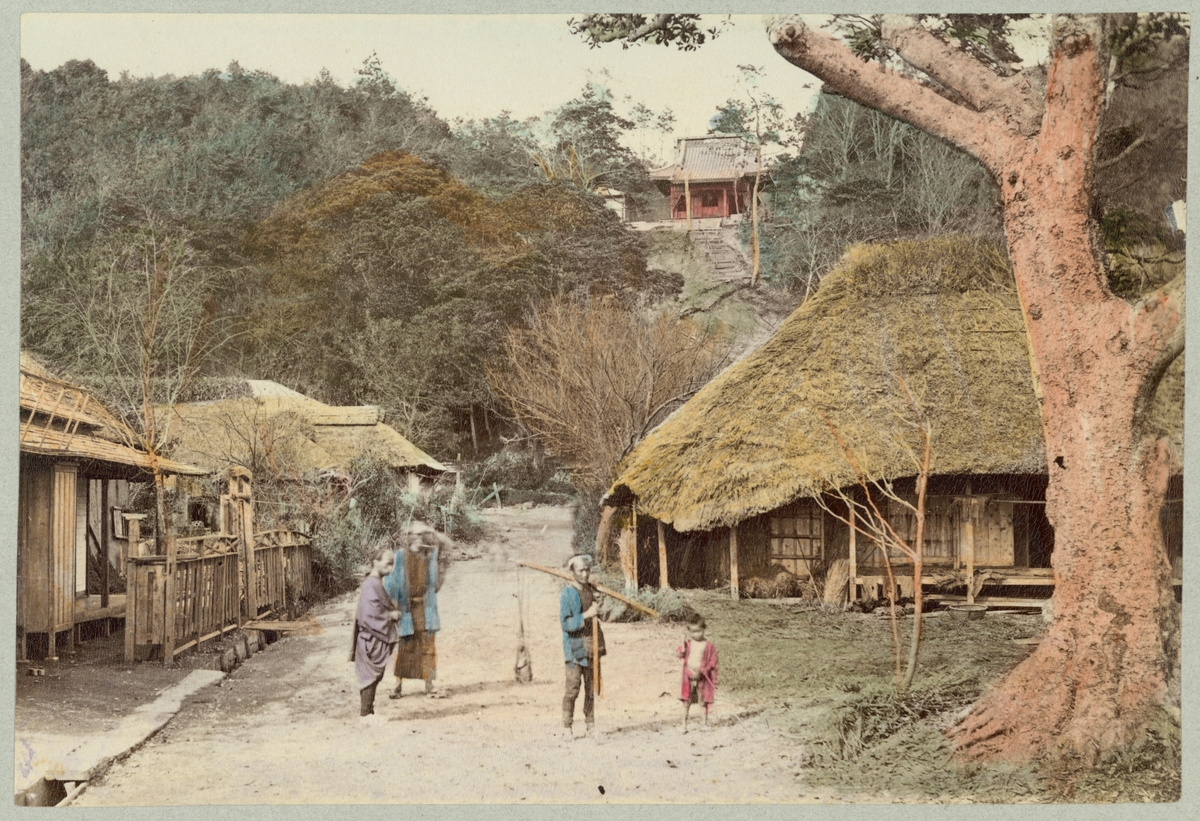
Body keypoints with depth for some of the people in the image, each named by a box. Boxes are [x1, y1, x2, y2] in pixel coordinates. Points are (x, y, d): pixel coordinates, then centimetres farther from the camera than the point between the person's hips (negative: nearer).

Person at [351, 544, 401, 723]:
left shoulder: (378, 584, 11)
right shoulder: (371, 586, -20)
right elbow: (369, 614, -24)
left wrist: (393, 611, 3)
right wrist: (390, 615, -14)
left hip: (378, 638, 10)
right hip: (372, 639, -10)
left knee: (374, 675, 14)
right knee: (372, 675, -2)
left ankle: (367, 710, 21)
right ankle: (366, 713, 5)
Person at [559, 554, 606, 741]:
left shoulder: (591, 590, 12)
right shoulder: (567, 594, -9)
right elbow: (565, 623, -16)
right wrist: (586, 615, -21)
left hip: (592, 646, 6)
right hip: (575, 646, -6)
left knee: (591, 689, 8)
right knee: (572, 689, -8)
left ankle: (591, 726, 13)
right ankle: (567, 728, -2)